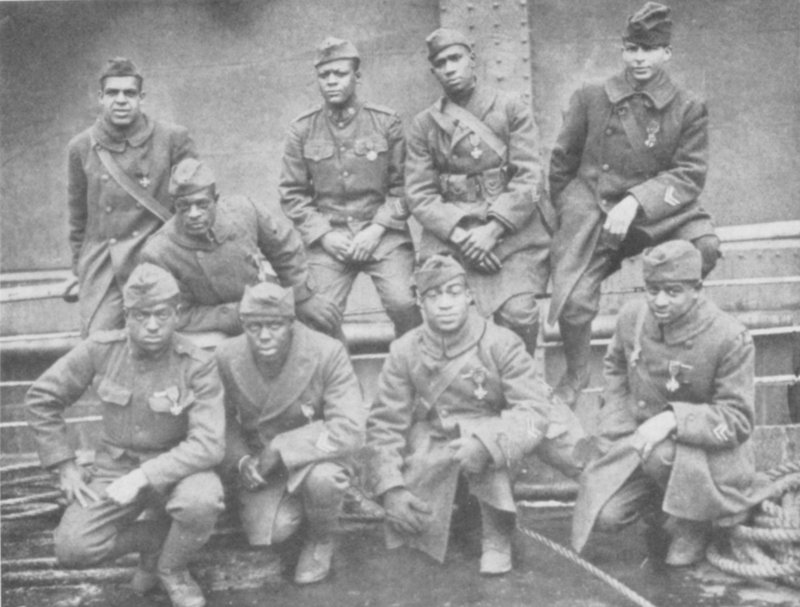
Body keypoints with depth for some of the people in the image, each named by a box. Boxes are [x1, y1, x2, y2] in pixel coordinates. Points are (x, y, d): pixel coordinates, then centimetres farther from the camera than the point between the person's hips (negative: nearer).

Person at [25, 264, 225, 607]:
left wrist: (143, 477, -31)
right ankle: (157, 538, 9)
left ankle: (171, 568, -2)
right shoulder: (100, 349, -11)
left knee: (201, 502, -36)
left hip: (175, 468, -2)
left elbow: (208, 445, -25)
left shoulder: (198, 366, -18)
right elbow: (41, 399, 0)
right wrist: (64, 465, -5)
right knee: (72, 549, -20)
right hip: (115, 468, 2)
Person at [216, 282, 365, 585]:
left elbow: (349, 429, -31)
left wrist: (280, 449, -30)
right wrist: (240, 460, -17)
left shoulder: (328, 353, -25)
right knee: (265, 534, -20)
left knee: (323, 477, -36)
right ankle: (294, 504, 19)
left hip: (314, 454, -2)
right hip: (260, 460, 3)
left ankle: (322, 539, 0)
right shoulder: (226, 357, -13)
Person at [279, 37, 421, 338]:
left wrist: (377, 229, -9)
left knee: (403, 305, -17)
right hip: (328, 239, 1)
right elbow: (292, 193, 6)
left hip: (383, 234, -1)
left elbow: (402, 185, 1)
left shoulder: (386, 121, 2)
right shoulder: (302, 129, 5)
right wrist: (323, 235, -5)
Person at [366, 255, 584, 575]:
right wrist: (390, 489, -22)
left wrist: (487, 443, -40)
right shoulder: (405, 352, -11)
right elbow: (384, 425, -10)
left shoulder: (500, 343, -16)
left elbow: (534, 410, -23)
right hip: (437, 446, 2)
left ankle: (498, 536, -13)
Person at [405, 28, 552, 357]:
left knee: (518, 314, -19)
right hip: (451, 234, 1)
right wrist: (459, 235, -11)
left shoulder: (512, 108, 6)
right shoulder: (424, 124, 11)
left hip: (512, 227, -1)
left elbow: (528, 178, -2)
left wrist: (493, 229, -14)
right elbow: (419, 194, 4)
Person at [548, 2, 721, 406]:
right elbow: (561, 162, 12)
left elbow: (690, 175, -6)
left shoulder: (689, 109, 2)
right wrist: (569, 214, 14)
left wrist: (636, 202, -21)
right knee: (575, 303, -20)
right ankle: (576, 375, 11)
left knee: (704, 245, -29)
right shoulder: (590, 98, 3)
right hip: (592, 210, 0)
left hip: (655, 212, 1)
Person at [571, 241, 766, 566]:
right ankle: (660, 509, 20)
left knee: (661, 455, -38)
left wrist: (673, 418, -34)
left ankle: (694, 524, -4)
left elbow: (738, 420, -19)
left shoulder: (730, 338, -20)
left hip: (707, 451, -4)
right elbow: (615, 369, 15)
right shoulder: (632, 317, -6)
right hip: (638, 441, 4)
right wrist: (617, 430, 1)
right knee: (607, 515, -15)